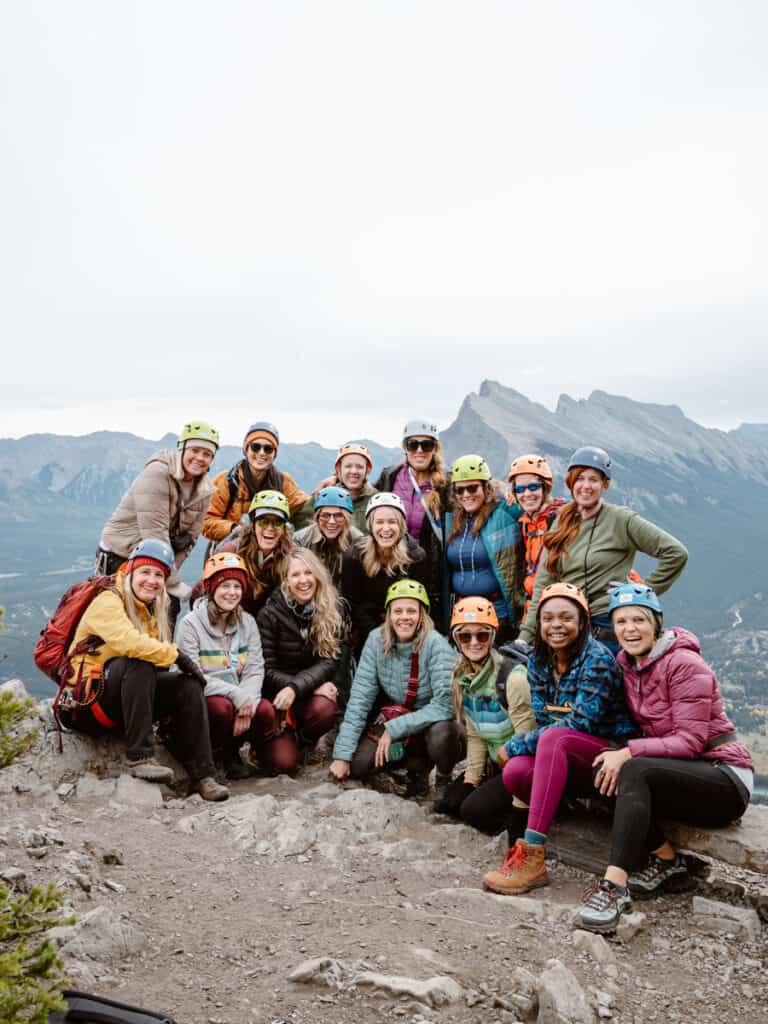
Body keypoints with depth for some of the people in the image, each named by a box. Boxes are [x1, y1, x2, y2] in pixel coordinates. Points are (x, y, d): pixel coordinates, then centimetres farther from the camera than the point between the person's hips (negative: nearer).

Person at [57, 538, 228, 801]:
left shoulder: (153, 611, 14)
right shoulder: (108, 602, -11)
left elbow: (159, 659, 9)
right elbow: (127, 641, -31)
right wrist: (175, 654, -24)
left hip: (127, 697, 7)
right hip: (86, 704, -7)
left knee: (189, 685, -14)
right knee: (138, 663, -33)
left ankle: (201, 774, -18)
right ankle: (139, 757, -32)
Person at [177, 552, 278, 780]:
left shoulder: (247, 622, 6)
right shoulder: (191, 624, -9)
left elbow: (255, 669, -2)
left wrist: (248, 701, -22)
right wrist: (236, 694, -26)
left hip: (241, 699, 4)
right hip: (202, 699, -4)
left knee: (265, 710, -25)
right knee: (221, 707, -35)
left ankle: (231, 752, 5)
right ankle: (207, 757, -3)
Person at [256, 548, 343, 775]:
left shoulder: (332, 611, -3)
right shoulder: (270, 613, -10)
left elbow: (329, 661, -11)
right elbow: (267, 670, -10)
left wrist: (296, 688, -28)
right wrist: (313, 686, -20)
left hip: (313, 692, 2)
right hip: (276, 695, -2)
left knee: (325, 709, -33)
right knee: (283, 764, -20)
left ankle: (303, 740, 2)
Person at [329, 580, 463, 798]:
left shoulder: (435, 644, -23)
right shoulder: (377, 640, -13)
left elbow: (445, 704, -28)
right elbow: (360, 697, -12)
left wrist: (394, 729, -28)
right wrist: (342, 755, -16)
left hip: (433, 722, -4)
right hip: (393, 718, 4)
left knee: (440, 734, -37)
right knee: (355, 764, -16)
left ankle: (445, 779, -3)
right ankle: (416, 761, 7)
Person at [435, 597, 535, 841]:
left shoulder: (513, 676, -24)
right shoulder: (462, 676, 0)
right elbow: (475, 735, 6)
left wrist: (520, 810, -23)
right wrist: (471, 779, -2)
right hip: (496, 763, 8)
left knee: (474, 809, -18)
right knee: (450, 802, -1)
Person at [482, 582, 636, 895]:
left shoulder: (597, 658, -14)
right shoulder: (539, 661, 6)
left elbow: (580, 722, -20)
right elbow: (543, 719, 4)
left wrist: (515, 744, -18)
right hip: (569, 763, 5)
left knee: (554, 738, -36)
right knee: (515, 772, -29)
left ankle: (532, 857, -37)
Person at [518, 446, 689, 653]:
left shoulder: (620, 519, -4)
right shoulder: (561, 524, 11)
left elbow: (676, 553, -5)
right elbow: (543, 585, 7)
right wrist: (525, 636, 1)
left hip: (608, 629, -5)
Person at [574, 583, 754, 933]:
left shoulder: (684, 664, -16)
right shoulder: (628, 665, 6)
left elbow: (690, 740, -20)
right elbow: (645, 728, 12)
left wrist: (629, 752, -29)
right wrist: (616, 755, -8)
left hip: (726, 778, -7)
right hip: (685, 775, 7)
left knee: (634, 771, -32)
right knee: (605, 770, -17)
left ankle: (615, 886, -37)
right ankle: (667, 862, -5)